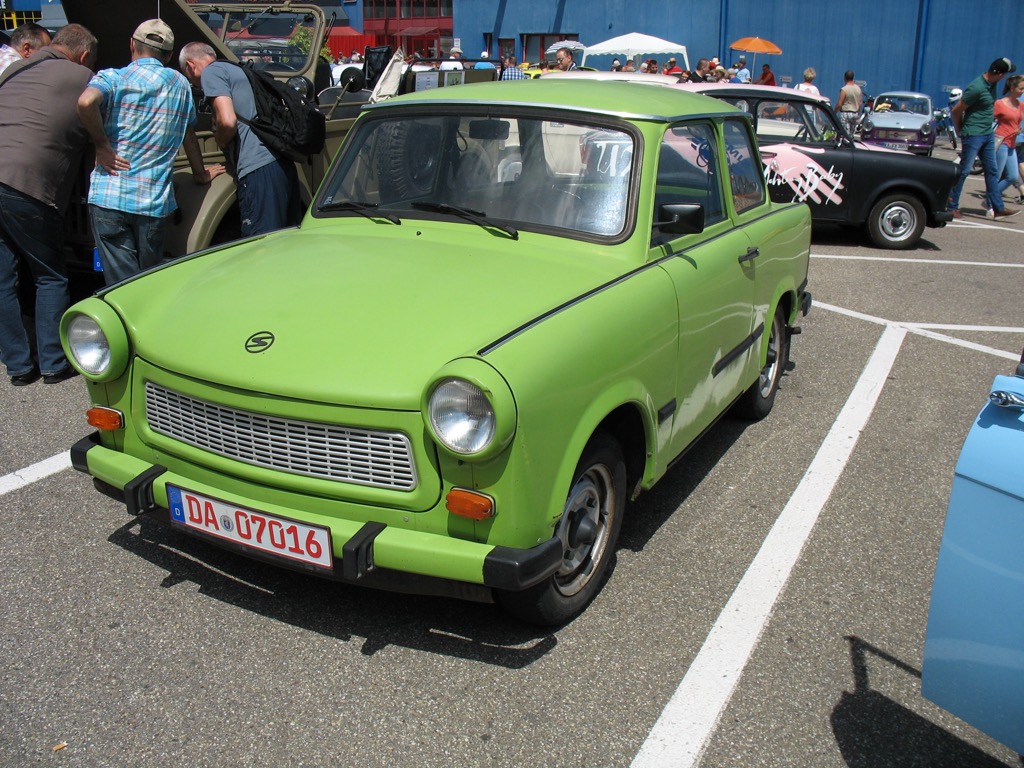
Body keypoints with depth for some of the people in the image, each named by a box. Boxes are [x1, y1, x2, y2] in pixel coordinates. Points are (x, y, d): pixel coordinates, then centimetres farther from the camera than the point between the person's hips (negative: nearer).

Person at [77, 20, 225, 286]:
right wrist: (201, 174, 36)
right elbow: (189, 135, 21)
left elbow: (86, 101, -22)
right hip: (156, 201, 3)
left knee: (122, 284, -1)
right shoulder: (180, 83, 10)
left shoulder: (112, 78, 0)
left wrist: (101, 145, -8)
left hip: (109, 197, -2)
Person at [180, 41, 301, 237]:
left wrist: (221, 143, 7)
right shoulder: (238, 70, 29)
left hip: (258, 171, -9)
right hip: (284, 166, 9)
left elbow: (227, 121, -12)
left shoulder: (211, 71, 3)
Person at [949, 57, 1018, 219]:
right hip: (973, 135, -9)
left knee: (992, 171, 10)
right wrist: (960, 130, -3)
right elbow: (957, 110, -15)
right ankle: (952, 207, 7)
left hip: (988, 134, 9)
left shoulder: (992, 83, 4)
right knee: (964, 171, -2)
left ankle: (997, 208, 14)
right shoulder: (977, 88, -21)